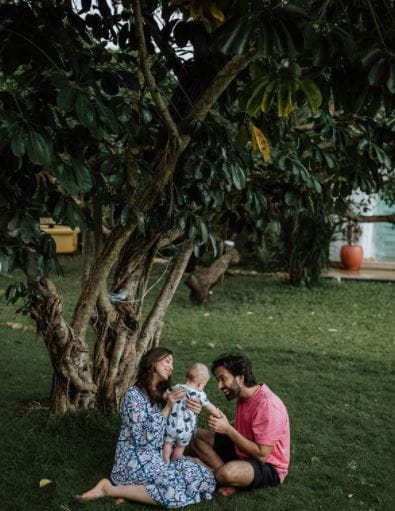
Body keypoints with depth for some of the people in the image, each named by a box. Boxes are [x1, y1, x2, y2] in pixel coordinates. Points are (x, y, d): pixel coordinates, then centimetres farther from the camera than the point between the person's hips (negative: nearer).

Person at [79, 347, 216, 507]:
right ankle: (109, 489, -12)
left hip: (155, 459, 8)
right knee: (178, 492, -27)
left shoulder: (159, 396, 13)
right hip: (136, 461, -8)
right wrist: (167, 408, -17)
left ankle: (134, 488, -4)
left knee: (204, 476, -9)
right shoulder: (134, 393, -12)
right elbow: (143, 439, -19)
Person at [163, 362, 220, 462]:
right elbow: (210, 407, -5)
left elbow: (165, 396, 4)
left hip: (171, 424, 1)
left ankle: (166, 463, 29)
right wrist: (219, 416, 11)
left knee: (168, 444, 21)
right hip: (185, 428, -1)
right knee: (180, 447, 21)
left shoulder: (176, 388, -7)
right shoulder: (199, 394, -14)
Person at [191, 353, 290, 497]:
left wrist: (228, 429, -28)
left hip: (268, 466, -9)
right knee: (197, 435, 4)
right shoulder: (243, 395, 0)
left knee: (226, 474, -38)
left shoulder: (267, 405, -28)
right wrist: (222, 425, -8)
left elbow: (262, 455, -27)